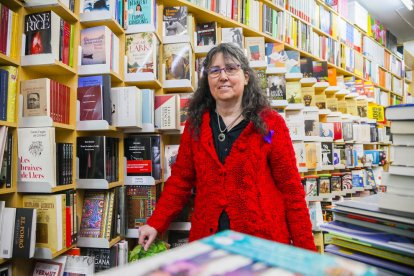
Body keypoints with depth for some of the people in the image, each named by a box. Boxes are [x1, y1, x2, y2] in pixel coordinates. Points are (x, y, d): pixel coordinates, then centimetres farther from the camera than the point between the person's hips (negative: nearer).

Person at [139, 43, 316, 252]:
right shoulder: (195, 124, 4)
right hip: (207, 236, 2)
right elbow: (180, 180, 6)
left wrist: (305, 248, -4)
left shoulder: (270, 123, -4)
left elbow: (290, 188, -4)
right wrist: (155, 224, -2)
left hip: (265, 237, -2)